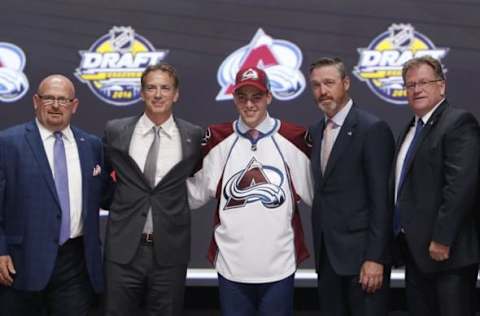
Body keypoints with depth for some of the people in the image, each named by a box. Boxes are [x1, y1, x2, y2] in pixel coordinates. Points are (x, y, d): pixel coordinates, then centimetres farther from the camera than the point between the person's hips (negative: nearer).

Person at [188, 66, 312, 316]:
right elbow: (195, 193, 4)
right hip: (231, 266, 1)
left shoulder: (294, 139, -1)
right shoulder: (217, 139, 2)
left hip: (279, 266, -1)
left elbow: (317, 194, 4)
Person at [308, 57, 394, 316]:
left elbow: (381, 198, -14)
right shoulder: (316, 131, 12)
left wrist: (375, 257, -17)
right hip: (327, 254, 7)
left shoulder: (373, 129, -10)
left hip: (361, 253, -6)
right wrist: (318, 247, 12)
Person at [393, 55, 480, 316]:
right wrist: (402, 235, 10)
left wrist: (442, 240, -21)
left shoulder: (459, 122, -10)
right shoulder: (412, 127, 17)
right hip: (416, 250, 8)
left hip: (447, 251, -8)